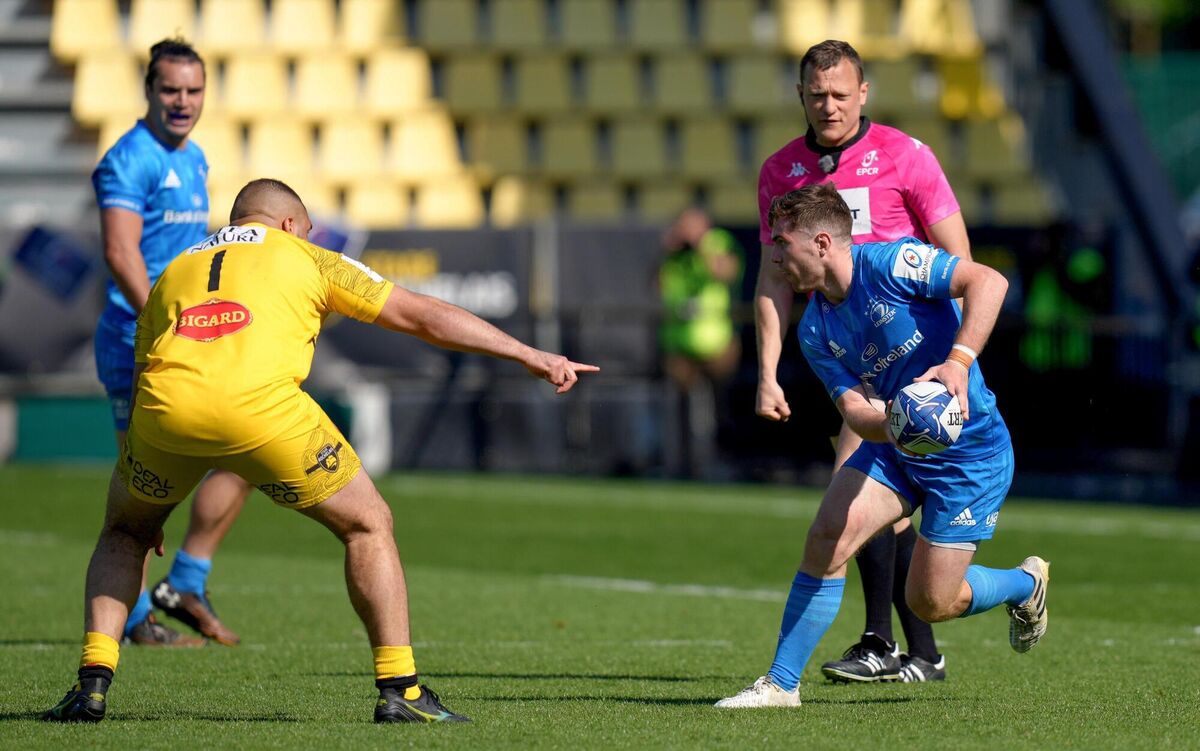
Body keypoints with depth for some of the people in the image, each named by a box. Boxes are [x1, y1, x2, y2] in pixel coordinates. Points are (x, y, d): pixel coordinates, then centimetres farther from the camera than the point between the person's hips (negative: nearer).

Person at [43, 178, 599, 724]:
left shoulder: (173, 272, 34)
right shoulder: (307, 258, 25)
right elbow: (422, 315, 21)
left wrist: (149, 513, 45)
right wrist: (531, 356, 25)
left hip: (164, 410, 3)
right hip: (261, 405, -3)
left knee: (126, 532, 30)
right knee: (368, 526, 16)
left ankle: (93, 683, 14)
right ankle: (399, 689, 10)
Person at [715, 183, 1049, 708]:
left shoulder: (887, 263, -18)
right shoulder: (815, 331, 2)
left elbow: (988, 281, -27)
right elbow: (855, 407, -8)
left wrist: (959, 361, -39)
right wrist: (885, 423, -33)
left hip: (971, 452, -6)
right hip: (895, 447, 6)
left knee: (929, 602, -3)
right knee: (827, 537, -16)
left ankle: (1025, 585, 29)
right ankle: (781, 684, -6)